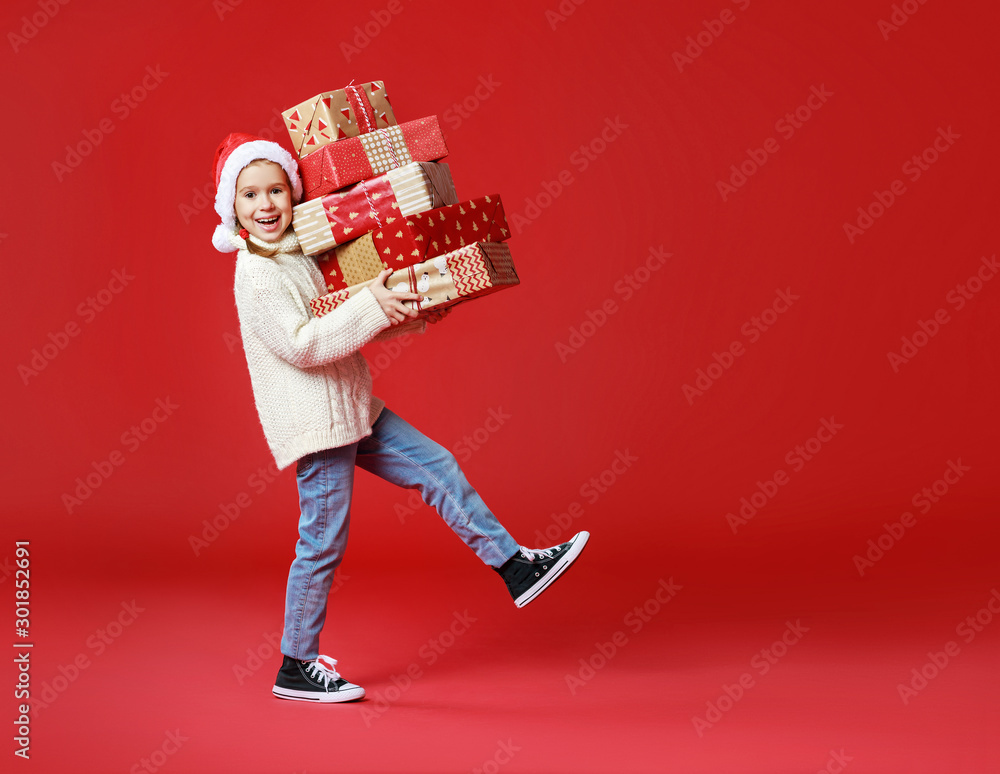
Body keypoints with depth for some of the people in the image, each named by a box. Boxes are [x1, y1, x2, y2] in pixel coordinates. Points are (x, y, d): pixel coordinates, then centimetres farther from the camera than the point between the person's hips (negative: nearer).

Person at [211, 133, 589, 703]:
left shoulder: (302, 255, 13)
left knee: (438, 468, 9)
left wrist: (416, 318, 12)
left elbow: (349, 325, 22)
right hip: (315, 424, -9)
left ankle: (516, 566, 19)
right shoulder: (256, 275, -14)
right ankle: (297, 670, 12)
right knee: (323, 545, -2)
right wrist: (371, 306, -27)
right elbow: (301, 345, -24)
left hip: (353, 412, 9)